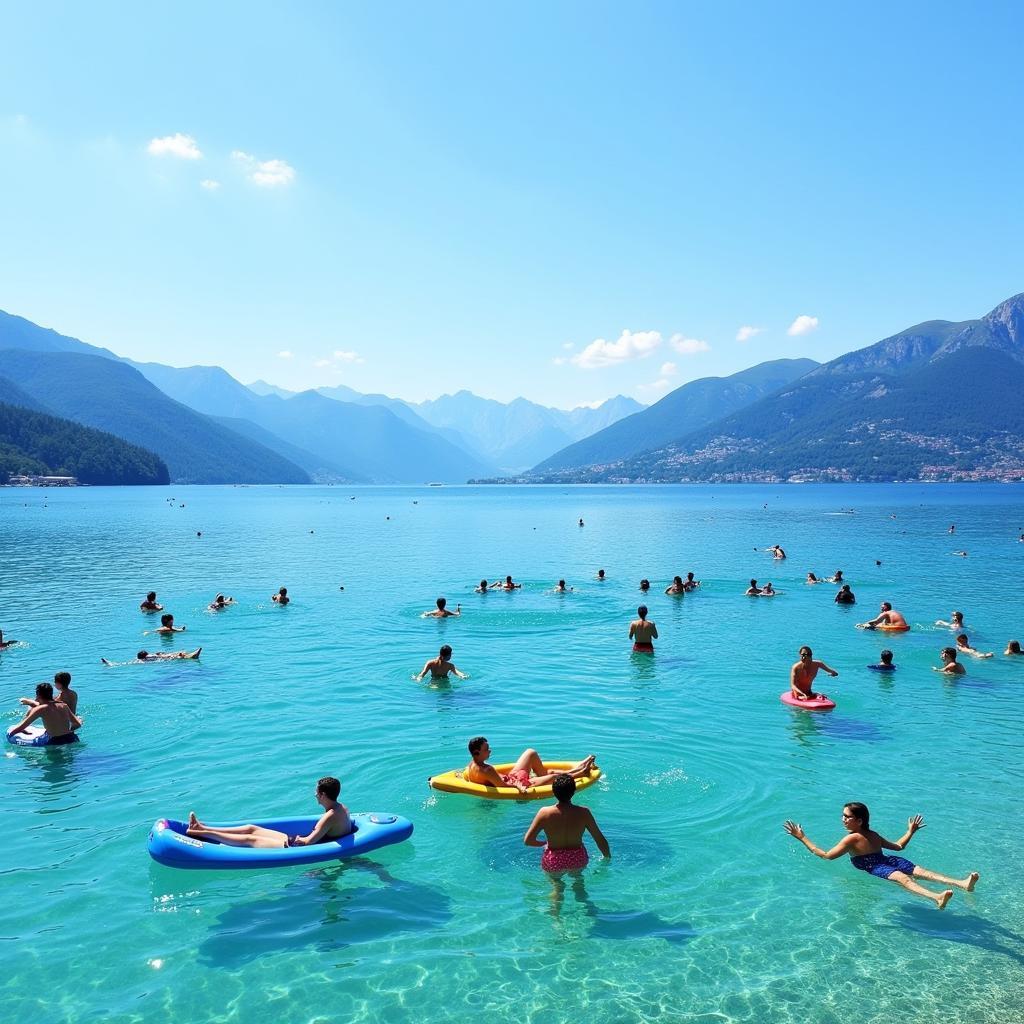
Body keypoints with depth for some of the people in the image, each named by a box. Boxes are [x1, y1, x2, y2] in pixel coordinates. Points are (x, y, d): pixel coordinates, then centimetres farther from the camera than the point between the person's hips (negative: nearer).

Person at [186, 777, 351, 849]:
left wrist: (298, 840, -13)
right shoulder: (342, 808, 1)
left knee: (249, 840, -3)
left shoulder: (330, 817, -28)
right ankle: (203, 828, 17)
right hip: (298, 841, 9)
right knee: (251, 829, 11)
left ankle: (199, 833, 5)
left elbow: (309, 841, -32)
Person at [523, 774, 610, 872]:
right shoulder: (583, 813, -13)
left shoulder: (544, 813, -15)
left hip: (552, 863, -1)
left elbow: (527, 841, -10)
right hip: (578, 861, 1)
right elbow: (601, 840, -5)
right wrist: (607, 859, 13)